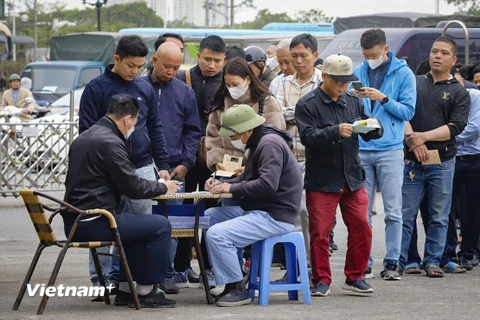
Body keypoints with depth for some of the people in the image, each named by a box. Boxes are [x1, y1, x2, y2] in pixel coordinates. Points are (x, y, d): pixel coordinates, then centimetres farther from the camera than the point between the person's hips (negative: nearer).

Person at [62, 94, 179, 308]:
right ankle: (145, 292, 3)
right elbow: (132, 187, -13)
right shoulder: (110, 142, -15)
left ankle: (125, 290, 26)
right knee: (161, 226, -5)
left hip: (74, 222, 10)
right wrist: (163, 188, 4)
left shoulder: (83, 138, 15)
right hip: (93, 223, -10)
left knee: (137, 225, 29)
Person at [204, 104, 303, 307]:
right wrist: (222, 184, 3)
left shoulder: (270, 144, -18)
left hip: (274, 216, -11)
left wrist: (231, 188, -19)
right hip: (257, 210, 11)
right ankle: (226, 279, 12)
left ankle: (237, 290, -11)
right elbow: (247, 179, 22)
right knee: (208, 217, 15)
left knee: (216, 234, -23)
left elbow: (267, 184, -29)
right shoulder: (259, 143, 16)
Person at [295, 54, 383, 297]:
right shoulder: (307, 105, -6)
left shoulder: (353, 101, 11)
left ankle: (355, 277, 16)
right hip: (321, 181, -4)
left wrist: (373, 128, -11)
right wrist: (336, 131, -31)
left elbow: (370, 134, 13)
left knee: (361, 229, 3)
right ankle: (321, 280, 11)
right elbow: (308, 136, -18)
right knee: (320, 233, 0)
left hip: (353, 178, 4)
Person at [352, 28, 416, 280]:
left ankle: (392, 262, 6)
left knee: (393, 211, -1)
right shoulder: (358, 73, 9)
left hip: (390, 150, -2)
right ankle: (363, 262, 10)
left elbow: (408, 111, -3)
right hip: (361, 149, 3)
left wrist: (383, 99, -15)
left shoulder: (403, 74, 1)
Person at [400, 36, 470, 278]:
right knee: (405, 214, 0)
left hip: (442, 161, 0)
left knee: (439, 217, 4)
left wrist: (424, 136, -14)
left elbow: (456, 127, -5)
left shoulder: (459, 93, 7)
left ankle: (433, 262, 10)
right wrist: (412, 139, -14)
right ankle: (398, 261, 3)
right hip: (412, 160, 0)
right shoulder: (414, 83, 11)